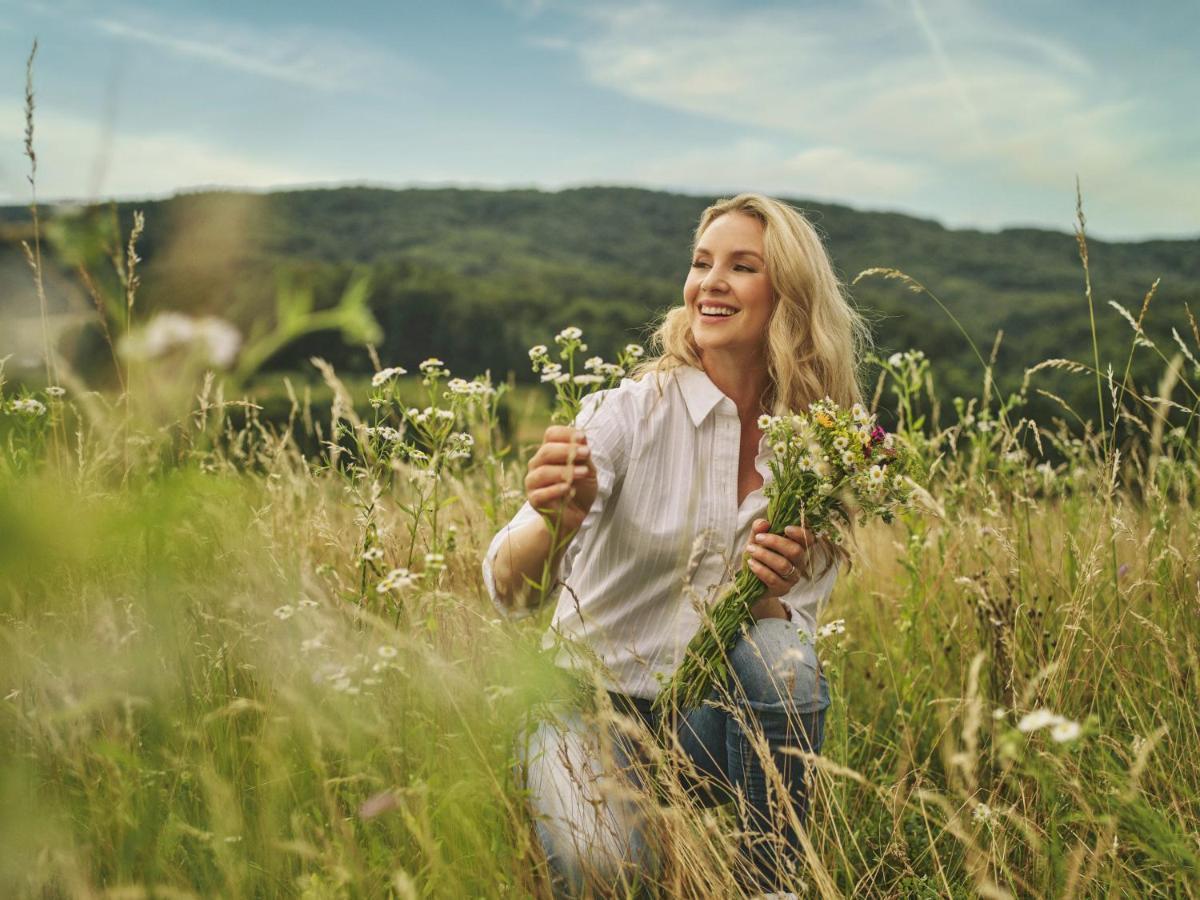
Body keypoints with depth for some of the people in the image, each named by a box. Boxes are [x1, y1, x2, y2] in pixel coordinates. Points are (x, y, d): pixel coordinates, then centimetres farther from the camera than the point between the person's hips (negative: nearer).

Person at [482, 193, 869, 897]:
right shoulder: (632, 410, -14)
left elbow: (800, 622, 0)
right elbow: (509, 588, -24)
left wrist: (771, 598, -24)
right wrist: (557, 521, -47)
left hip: (720, 714, 3)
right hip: (595, 701, -3)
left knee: (781, 657, -29)